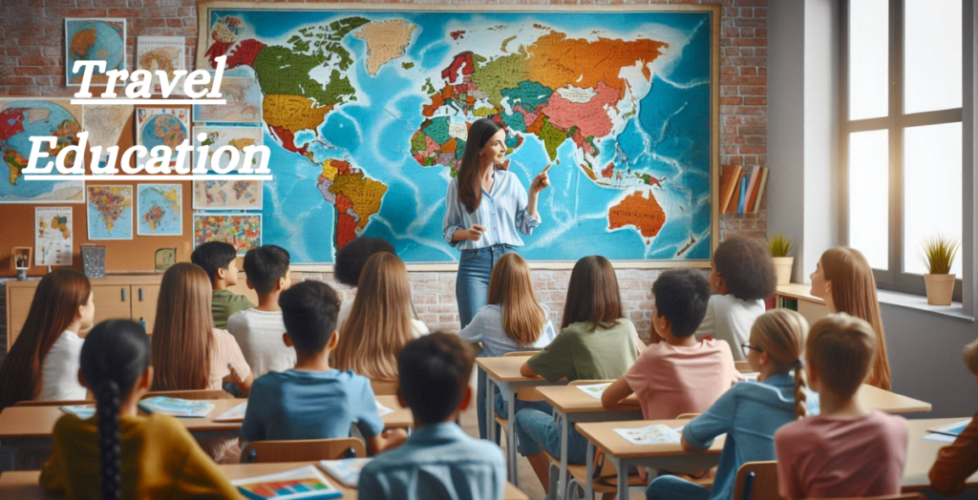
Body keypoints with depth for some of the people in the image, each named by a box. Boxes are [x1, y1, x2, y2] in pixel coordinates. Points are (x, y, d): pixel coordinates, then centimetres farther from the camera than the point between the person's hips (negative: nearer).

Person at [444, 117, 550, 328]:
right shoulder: (458, 184, 0)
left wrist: (533, 192, -5)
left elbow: (526, 227, 4)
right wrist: (467, 233, -16)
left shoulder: (510, 180, 6)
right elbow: (449, 231, 4)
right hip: (473, 264, -2)